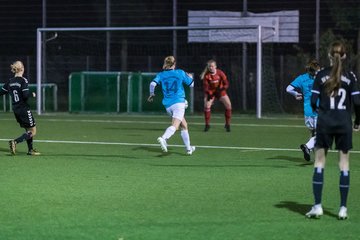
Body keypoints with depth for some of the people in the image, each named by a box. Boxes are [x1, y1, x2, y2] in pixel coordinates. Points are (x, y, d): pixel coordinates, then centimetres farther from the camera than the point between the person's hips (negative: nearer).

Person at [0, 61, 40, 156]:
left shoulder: (10, 81, 4)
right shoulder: (23, 80, -15)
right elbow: (26, 95, -22)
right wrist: (32, 94, -3)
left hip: (15, 109, 7)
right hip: (24, 108, -7)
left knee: (28, 130, 20)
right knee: (33, 132, -1)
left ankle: (30, 149, 21)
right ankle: (14, 142, -16)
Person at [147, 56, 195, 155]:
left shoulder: (161, 75, 7)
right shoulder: (180, 73, 3)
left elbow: (153, 83, -9)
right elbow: (191, 84, 10)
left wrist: (151, 94, 8)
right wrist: (190, 77, 32)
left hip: (168, 105, 5)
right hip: (178, 102, -5)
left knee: (184, 125, 19)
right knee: (175, 125, -18)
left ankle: (188, 148, 23)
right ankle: (163, 138, -46)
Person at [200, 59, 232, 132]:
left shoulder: (220, 73, -16)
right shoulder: (206, 75, -17)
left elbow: (226, 84, -17)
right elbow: (205, 86, -18)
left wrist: (221, 89, -35)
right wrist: (208, 94, -35)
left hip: (220, 91, 1)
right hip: (210, 92, -1)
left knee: (228, 104, -14)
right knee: (206, 105, -21)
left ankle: (227, 124, 0)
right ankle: (207, 125, -5)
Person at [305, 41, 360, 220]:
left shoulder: (321, 75, -2)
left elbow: (313, 101, -4)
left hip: (325, 123, 0)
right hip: (344, 124, 0)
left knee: (319, 161, 6)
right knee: (344, 163, 6)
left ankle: (317, 206, 0)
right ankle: (343, 208, 5)